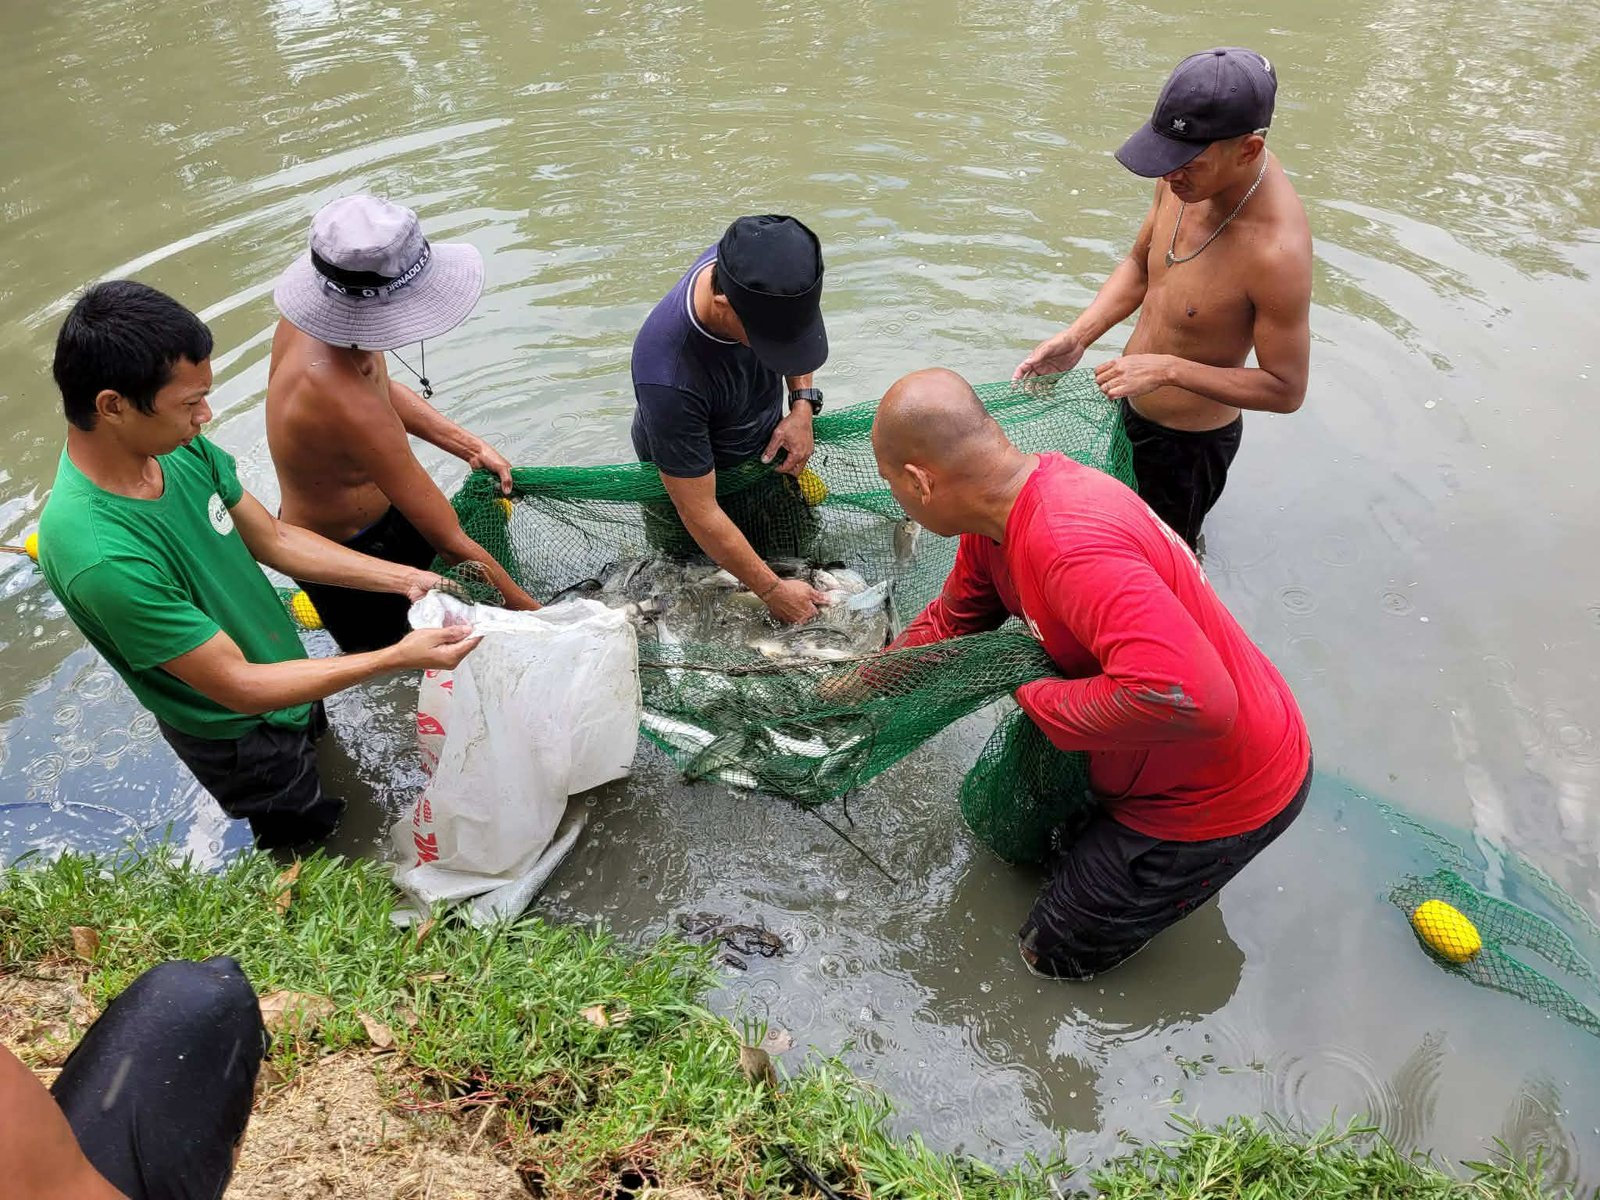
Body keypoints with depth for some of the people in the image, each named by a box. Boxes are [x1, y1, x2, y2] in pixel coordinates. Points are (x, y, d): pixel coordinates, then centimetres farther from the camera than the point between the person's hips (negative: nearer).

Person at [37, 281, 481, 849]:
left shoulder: (177, 447, -18)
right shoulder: (102, 557, -41)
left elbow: (274, 538, -4)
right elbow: (240, 687, -33)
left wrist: (402, 578, -11)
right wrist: (398, 658, -34)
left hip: (287, 679, 6)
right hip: (240, 737, -6)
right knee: (306, 841, 22)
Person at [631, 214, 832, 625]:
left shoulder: (755, 266, -28)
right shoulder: (669, 379, -45)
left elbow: (794, 330, 1)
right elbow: (700, 515, -33)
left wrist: (803, 404, -14)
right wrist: (772, 591, -24)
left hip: (767, 454, 5)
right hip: (690, 477, -5)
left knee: (797, 567, 17)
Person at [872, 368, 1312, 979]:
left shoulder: (1069, 542, -39)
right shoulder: (998, 514, -7)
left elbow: (1188, 695, -49)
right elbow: (949, 624, 10)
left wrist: (1040, 700, -32)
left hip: (1220, 796, -9)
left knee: (1055, 955, 8)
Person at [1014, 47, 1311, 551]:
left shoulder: (1277, 251, -36)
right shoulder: (1193, 173, -14)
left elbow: (1285, 388, -26)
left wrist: (1167, 369, -32)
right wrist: (1077, 335, -11)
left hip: (1189, 439, -7)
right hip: (1129, 403, 7)